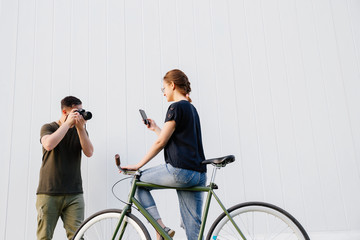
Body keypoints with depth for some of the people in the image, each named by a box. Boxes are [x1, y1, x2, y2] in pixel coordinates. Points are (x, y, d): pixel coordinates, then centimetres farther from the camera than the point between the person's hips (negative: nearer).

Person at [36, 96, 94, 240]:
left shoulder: (80, 131, 14)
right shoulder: (48, 128, 5)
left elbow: (89, 152, -2)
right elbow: (49, 144, -17)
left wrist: (80, 127, -11)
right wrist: (67, 123, -13)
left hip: (74, 194, 2)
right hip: (48, 193, -2)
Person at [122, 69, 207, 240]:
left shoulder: (176, 107, -6)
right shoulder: (192, 109, 21)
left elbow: (160, 143, -9)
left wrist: (138, 166, -2)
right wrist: (155, 128, 30)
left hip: (180, 171, -9)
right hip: (198, 174, 9)